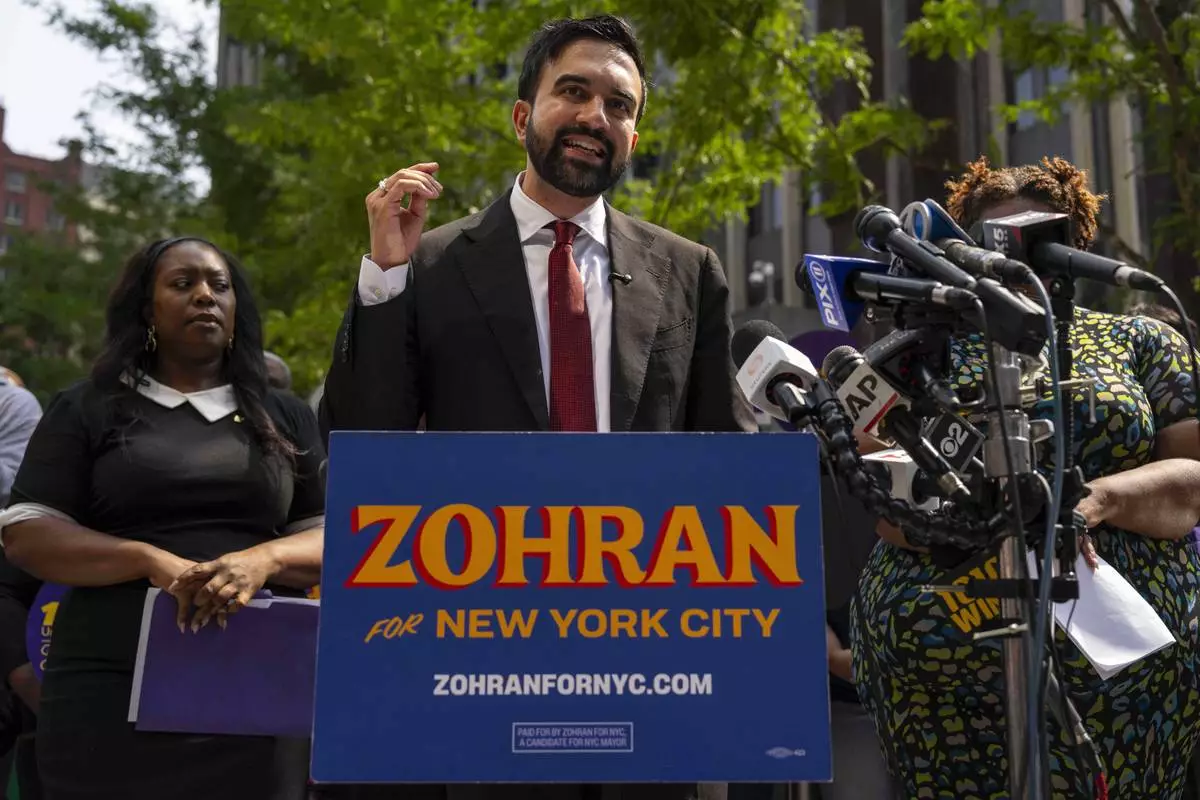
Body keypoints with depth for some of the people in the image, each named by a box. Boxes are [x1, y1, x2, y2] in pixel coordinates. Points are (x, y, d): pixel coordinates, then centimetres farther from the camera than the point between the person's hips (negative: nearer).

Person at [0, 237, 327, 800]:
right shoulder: (88, 409, 9)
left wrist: (264, 558, -13)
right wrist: (150, 560, -15)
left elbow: (336, 539, 8)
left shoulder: (286, 419, 14)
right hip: (113, 693, -1)